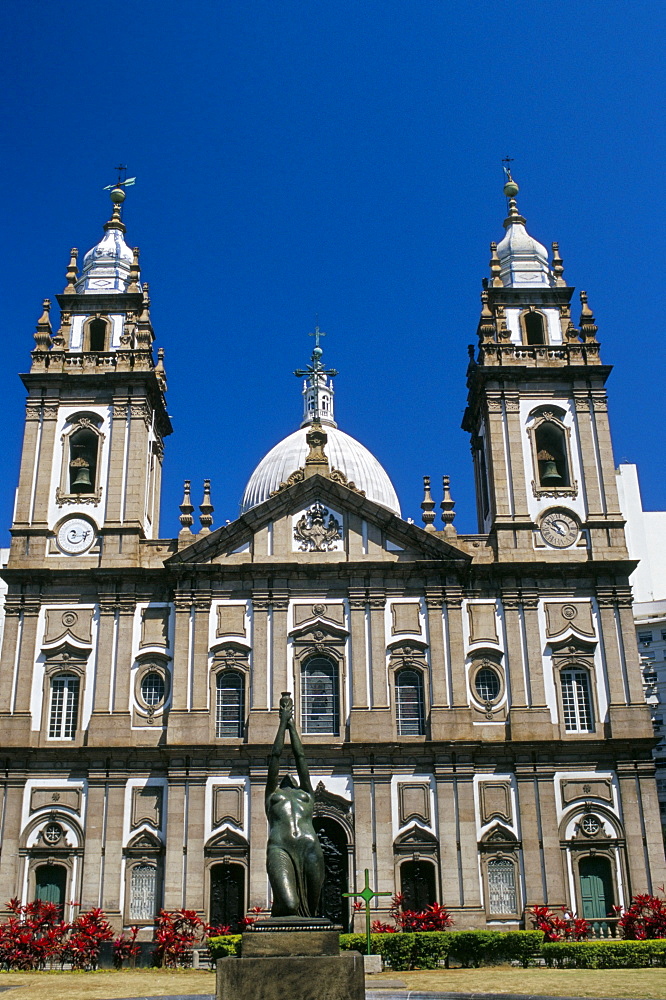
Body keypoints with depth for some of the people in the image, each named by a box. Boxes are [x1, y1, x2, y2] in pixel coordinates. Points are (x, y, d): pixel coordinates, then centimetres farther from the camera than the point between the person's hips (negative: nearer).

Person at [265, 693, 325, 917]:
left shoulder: (306, 795, 34)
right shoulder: (272, 796, 31)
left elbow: (300, 756, 39)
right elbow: (276, 755, 37)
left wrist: (292, 724, 47)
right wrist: (283, 723, 44)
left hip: (309, 847, 2)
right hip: (280, 848, -2)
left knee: (310, 908, -9)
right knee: (289, 907, -19)